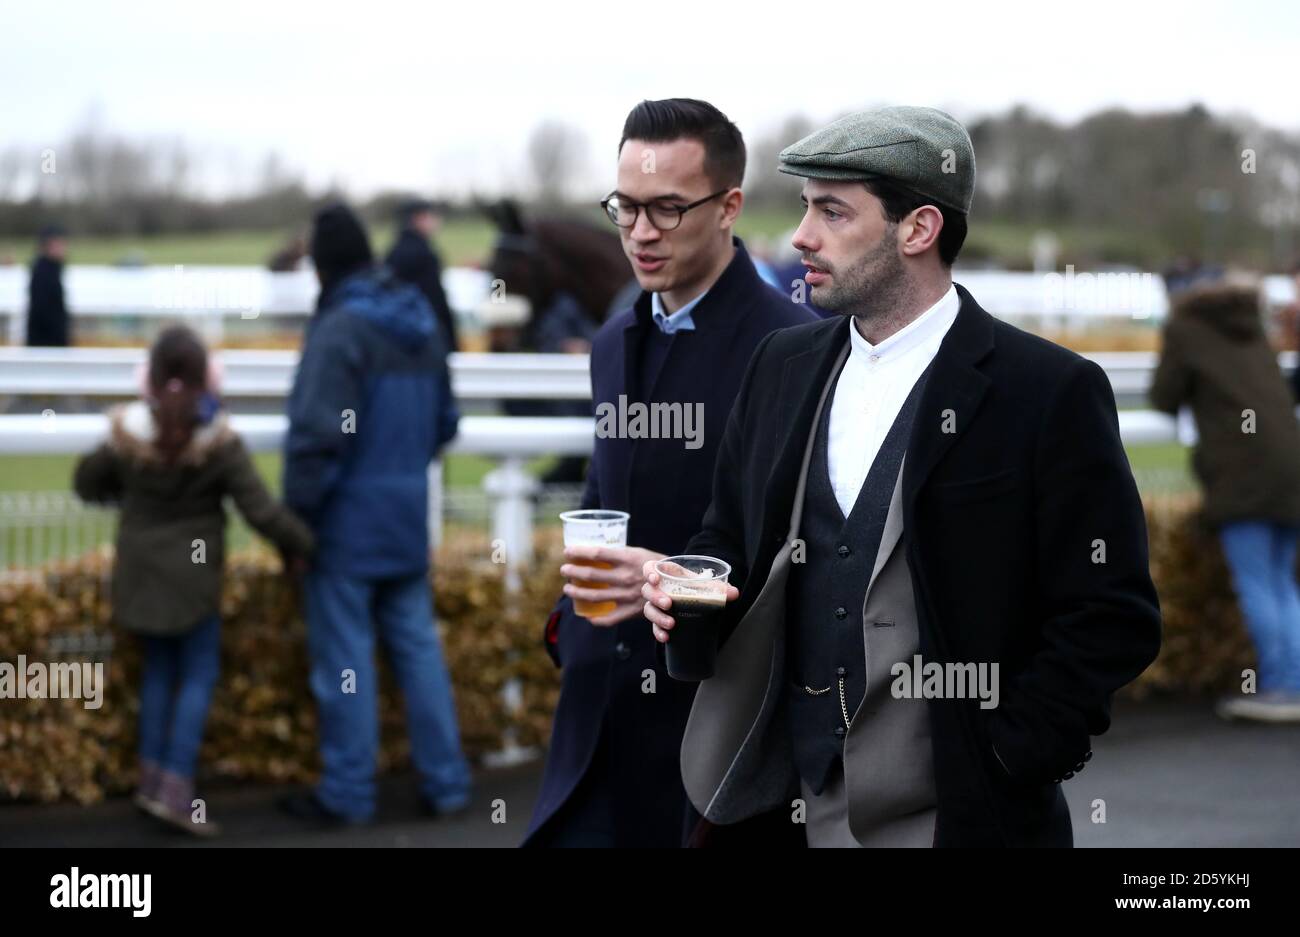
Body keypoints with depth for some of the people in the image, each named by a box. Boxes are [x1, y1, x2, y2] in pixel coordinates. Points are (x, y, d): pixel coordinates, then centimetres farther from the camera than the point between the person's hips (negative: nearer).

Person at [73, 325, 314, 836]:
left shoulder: (127, 434, -7)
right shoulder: (219, 440, -14)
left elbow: (87, 483, 8)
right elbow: (261, 510, -14)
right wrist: (299, 544, 1)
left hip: (142, 570, 4)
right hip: (193, 570, -3)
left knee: (159, 668, 17)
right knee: (199, 674, 3)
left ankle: (152, 776, 18)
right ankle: (176, 788, -6)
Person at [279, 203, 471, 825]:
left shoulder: (341, 328, -17)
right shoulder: (420, 324, 8)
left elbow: (319, 434, -21)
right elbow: (444, 422, 15)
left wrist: (295, 514, -13)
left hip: (348, 520, -7)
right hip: (408, 518, 7)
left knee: (345, 656, 1)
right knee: (417, 645, 12)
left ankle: (348, 791, 7)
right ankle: (445, 780, 15)